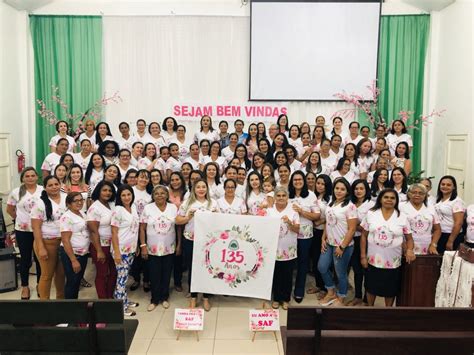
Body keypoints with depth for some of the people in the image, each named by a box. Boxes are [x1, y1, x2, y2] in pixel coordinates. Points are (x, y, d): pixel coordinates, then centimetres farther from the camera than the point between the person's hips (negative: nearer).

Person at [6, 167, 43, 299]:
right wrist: (19, 218, 6)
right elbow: (9, 209, 10)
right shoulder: (16, 192, -2)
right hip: (23, 231, 0)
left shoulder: (43, 190, -5)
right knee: (25, 259, 12)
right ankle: (25, 286, 27)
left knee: (39, 258, 11)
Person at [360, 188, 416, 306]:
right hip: (373, 259, 0)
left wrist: (410, 250, -18)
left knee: (390, 289, 12)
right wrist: (363, 256, -2)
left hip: (393, 261, 0)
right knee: (371, 287, 13)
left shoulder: (402, 217, -1)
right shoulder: (371, 214, -2)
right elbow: (364, 236, 1)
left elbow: (409, 238, 3)